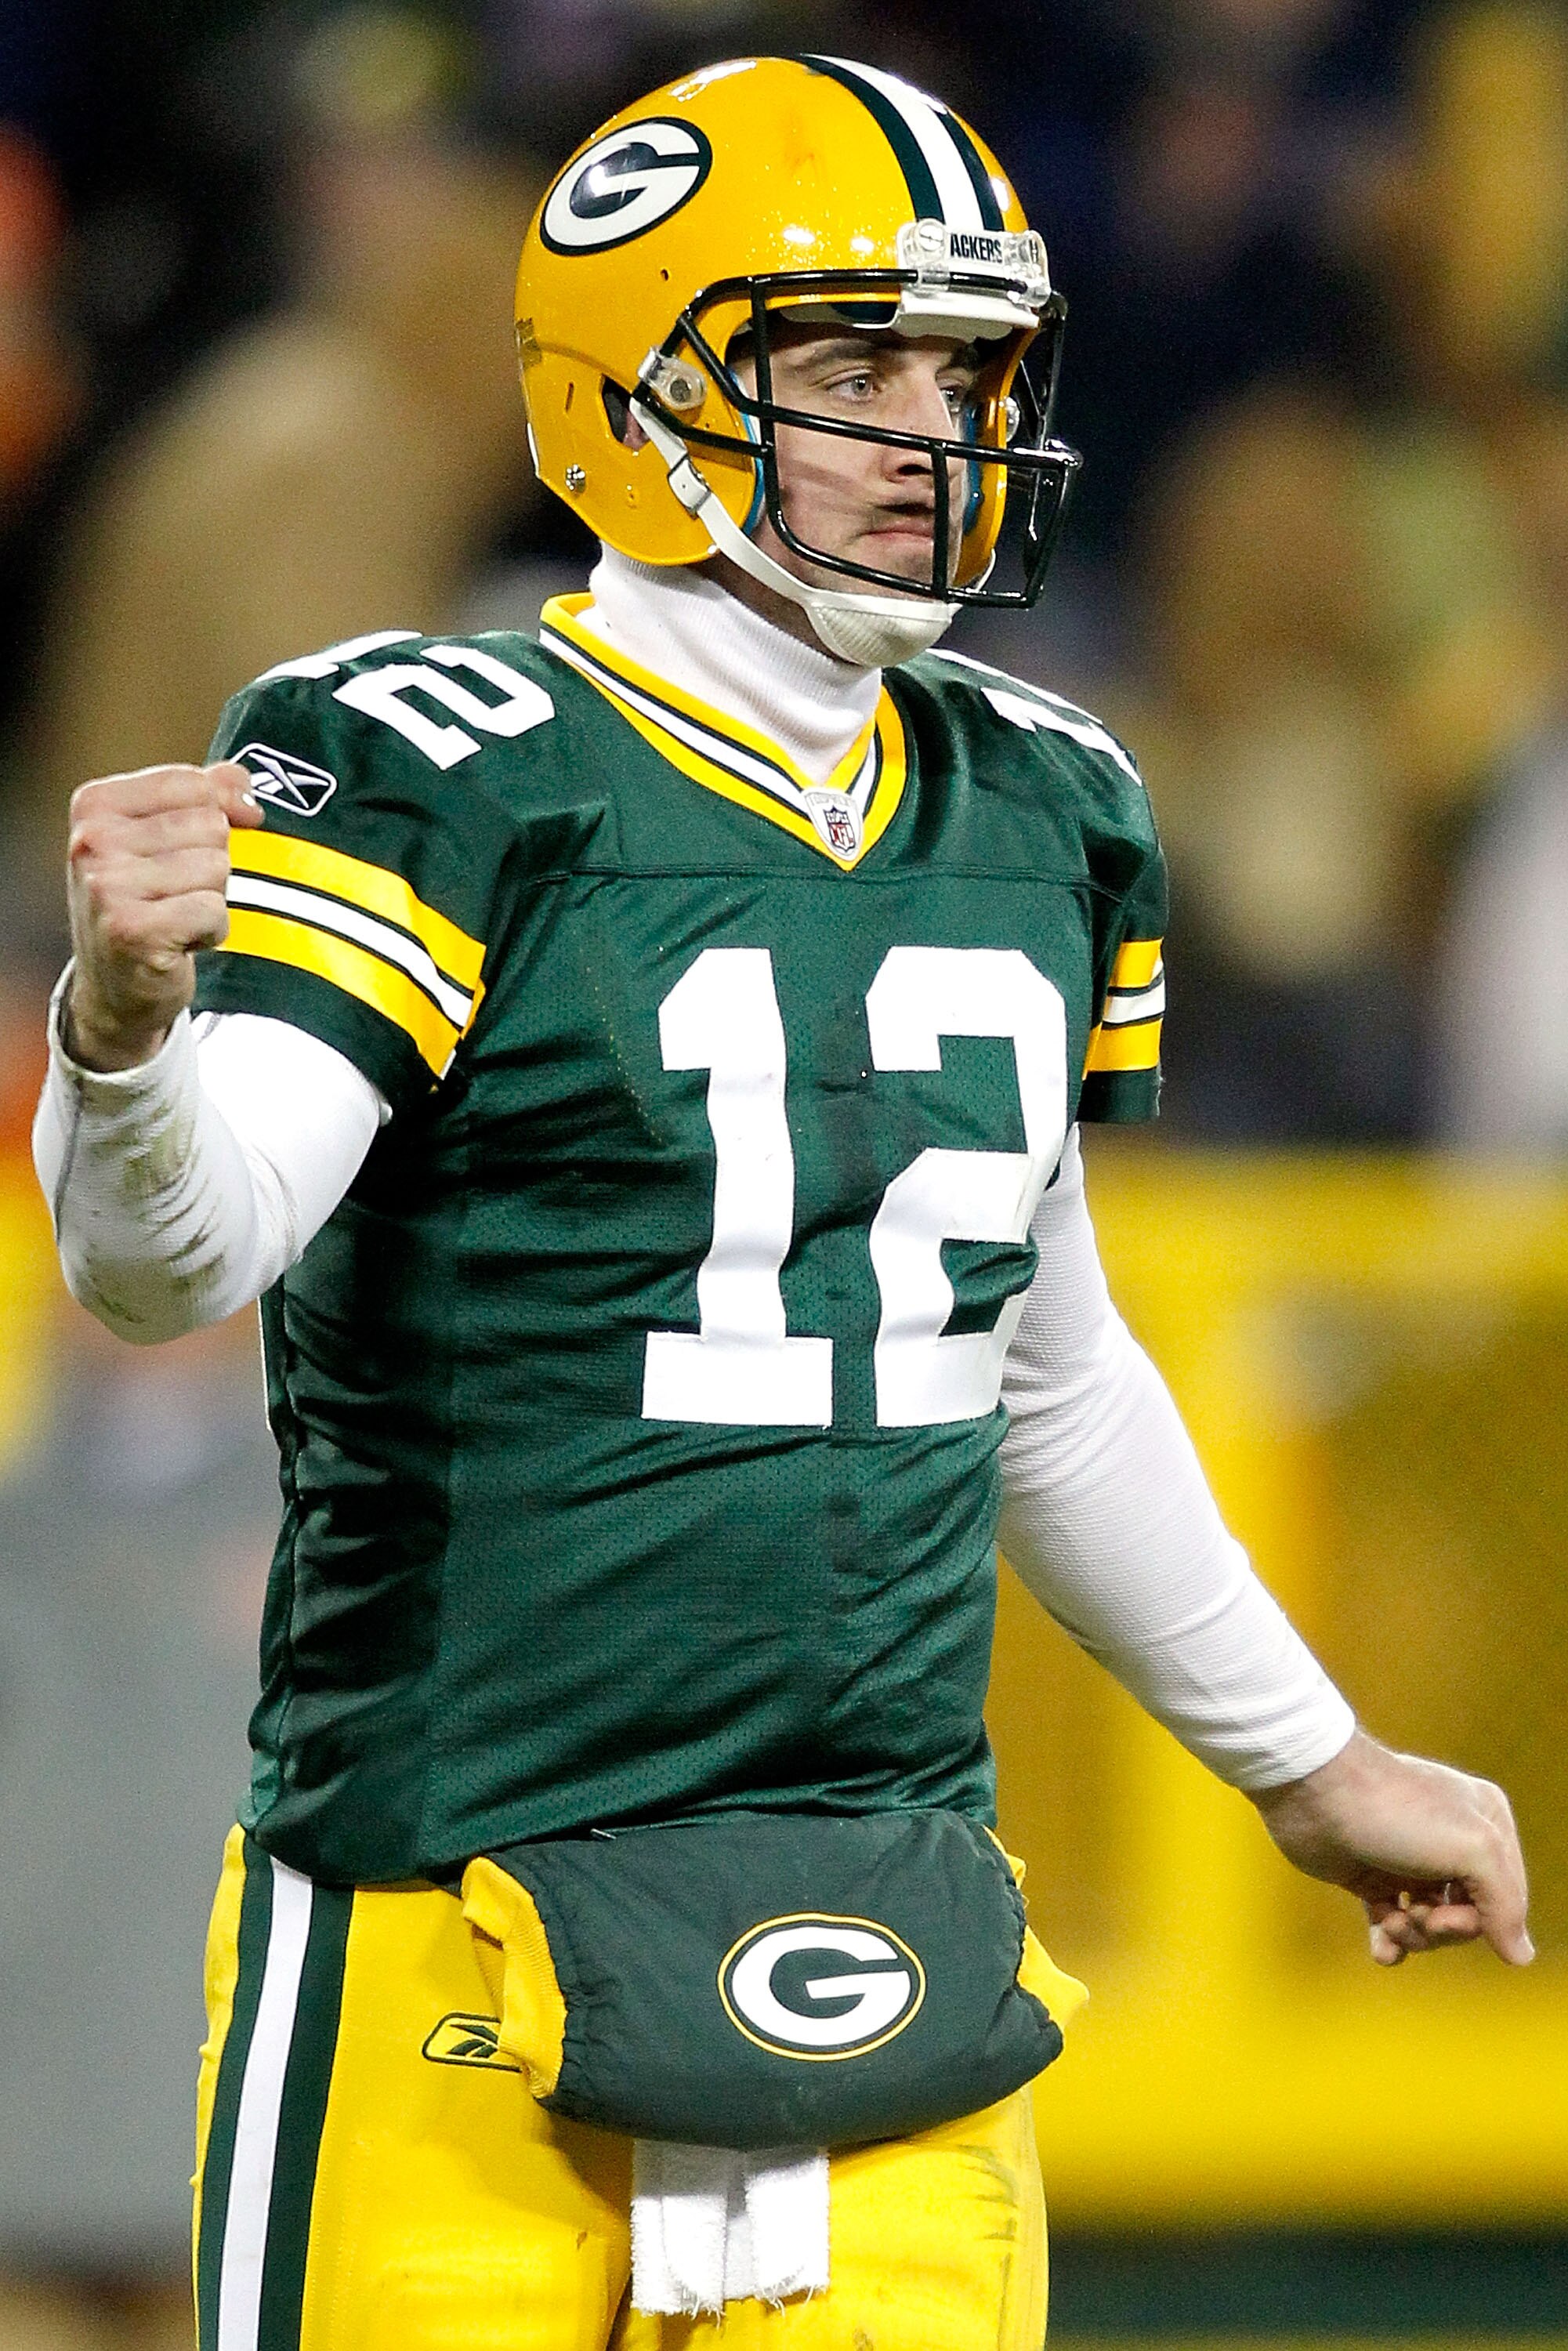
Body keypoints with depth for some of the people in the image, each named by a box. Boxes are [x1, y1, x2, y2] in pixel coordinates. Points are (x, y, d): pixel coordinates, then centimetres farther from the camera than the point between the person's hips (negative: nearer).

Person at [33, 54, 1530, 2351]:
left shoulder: (1040, 824, 13)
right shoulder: (446, 783, -8)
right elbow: (172, 1253, -23)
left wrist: (1309, 1758, 35)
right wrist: (124, 1017, -44)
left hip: (890, 1899, 6)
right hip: (465, 1908, -6)